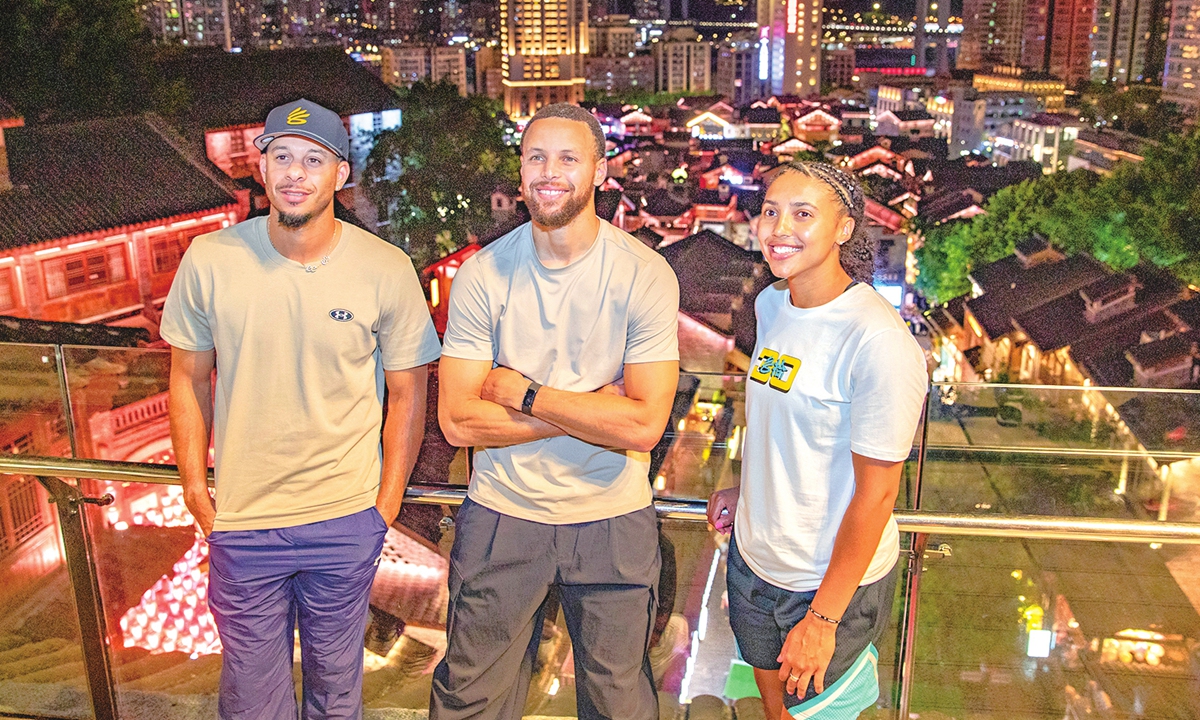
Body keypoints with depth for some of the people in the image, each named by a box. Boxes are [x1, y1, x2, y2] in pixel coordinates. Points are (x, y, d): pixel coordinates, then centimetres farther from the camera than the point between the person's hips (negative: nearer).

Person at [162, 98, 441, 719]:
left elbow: (407, 393, -1)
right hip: (240, 523, 1)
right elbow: (188, 378, 4)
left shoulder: (387, 271, -10)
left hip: (346, 522, -1)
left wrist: (386, 505, -1)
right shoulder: (208, 260, -7)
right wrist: (195, 487, 3)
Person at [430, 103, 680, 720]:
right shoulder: (483, 274, -8)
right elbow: (458, 420, -13)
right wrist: (592, 409, -16)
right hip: (501, 512, 1)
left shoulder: (644, 274, -11)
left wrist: (523, 393, -17)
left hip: (612, 518, -1)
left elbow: (644, 424, -18)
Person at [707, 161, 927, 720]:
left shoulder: (878, 341, -25)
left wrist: (824, 617, -19)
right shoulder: (771, 304, -2)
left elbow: (876, 492, -22)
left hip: (832, 580, -7)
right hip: (753, 556, 7)